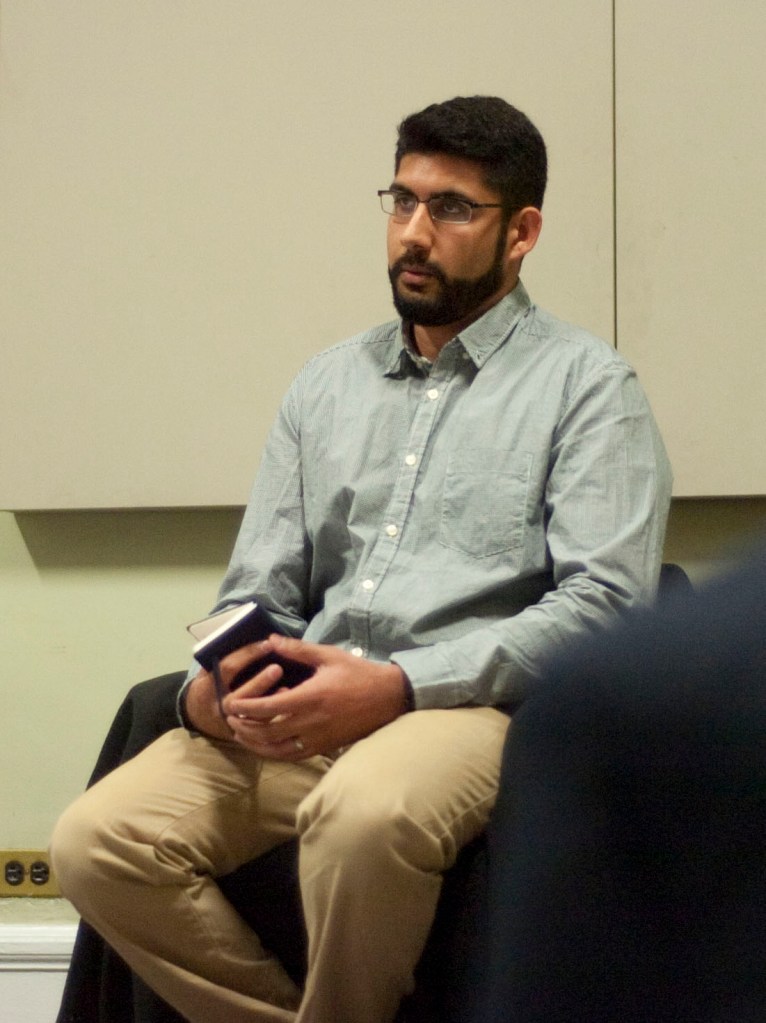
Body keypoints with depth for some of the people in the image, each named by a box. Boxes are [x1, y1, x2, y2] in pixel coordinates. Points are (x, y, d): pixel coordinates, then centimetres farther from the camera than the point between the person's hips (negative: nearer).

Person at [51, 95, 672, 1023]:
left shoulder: (583, 383, 5)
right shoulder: (328, 383, 22)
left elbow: (604, 600, -8)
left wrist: (400, 686, -17)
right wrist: (210, 686, -4)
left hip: (470, 703, -5)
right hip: (300, 709, 5)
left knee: (365, 814, -39)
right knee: (96, 842, -20)